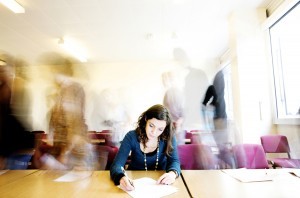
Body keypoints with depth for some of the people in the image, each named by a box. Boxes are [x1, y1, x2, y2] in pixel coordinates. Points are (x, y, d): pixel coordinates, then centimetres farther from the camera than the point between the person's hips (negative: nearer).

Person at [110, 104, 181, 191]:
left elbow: (174, 161, -13)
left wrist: (172, 173, -35)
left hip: (160, 184, 1)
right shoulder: (131, 137, -14)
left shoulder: (168, 137, -11)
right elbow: (116, 164, -19)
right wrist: (121, 178, -40)